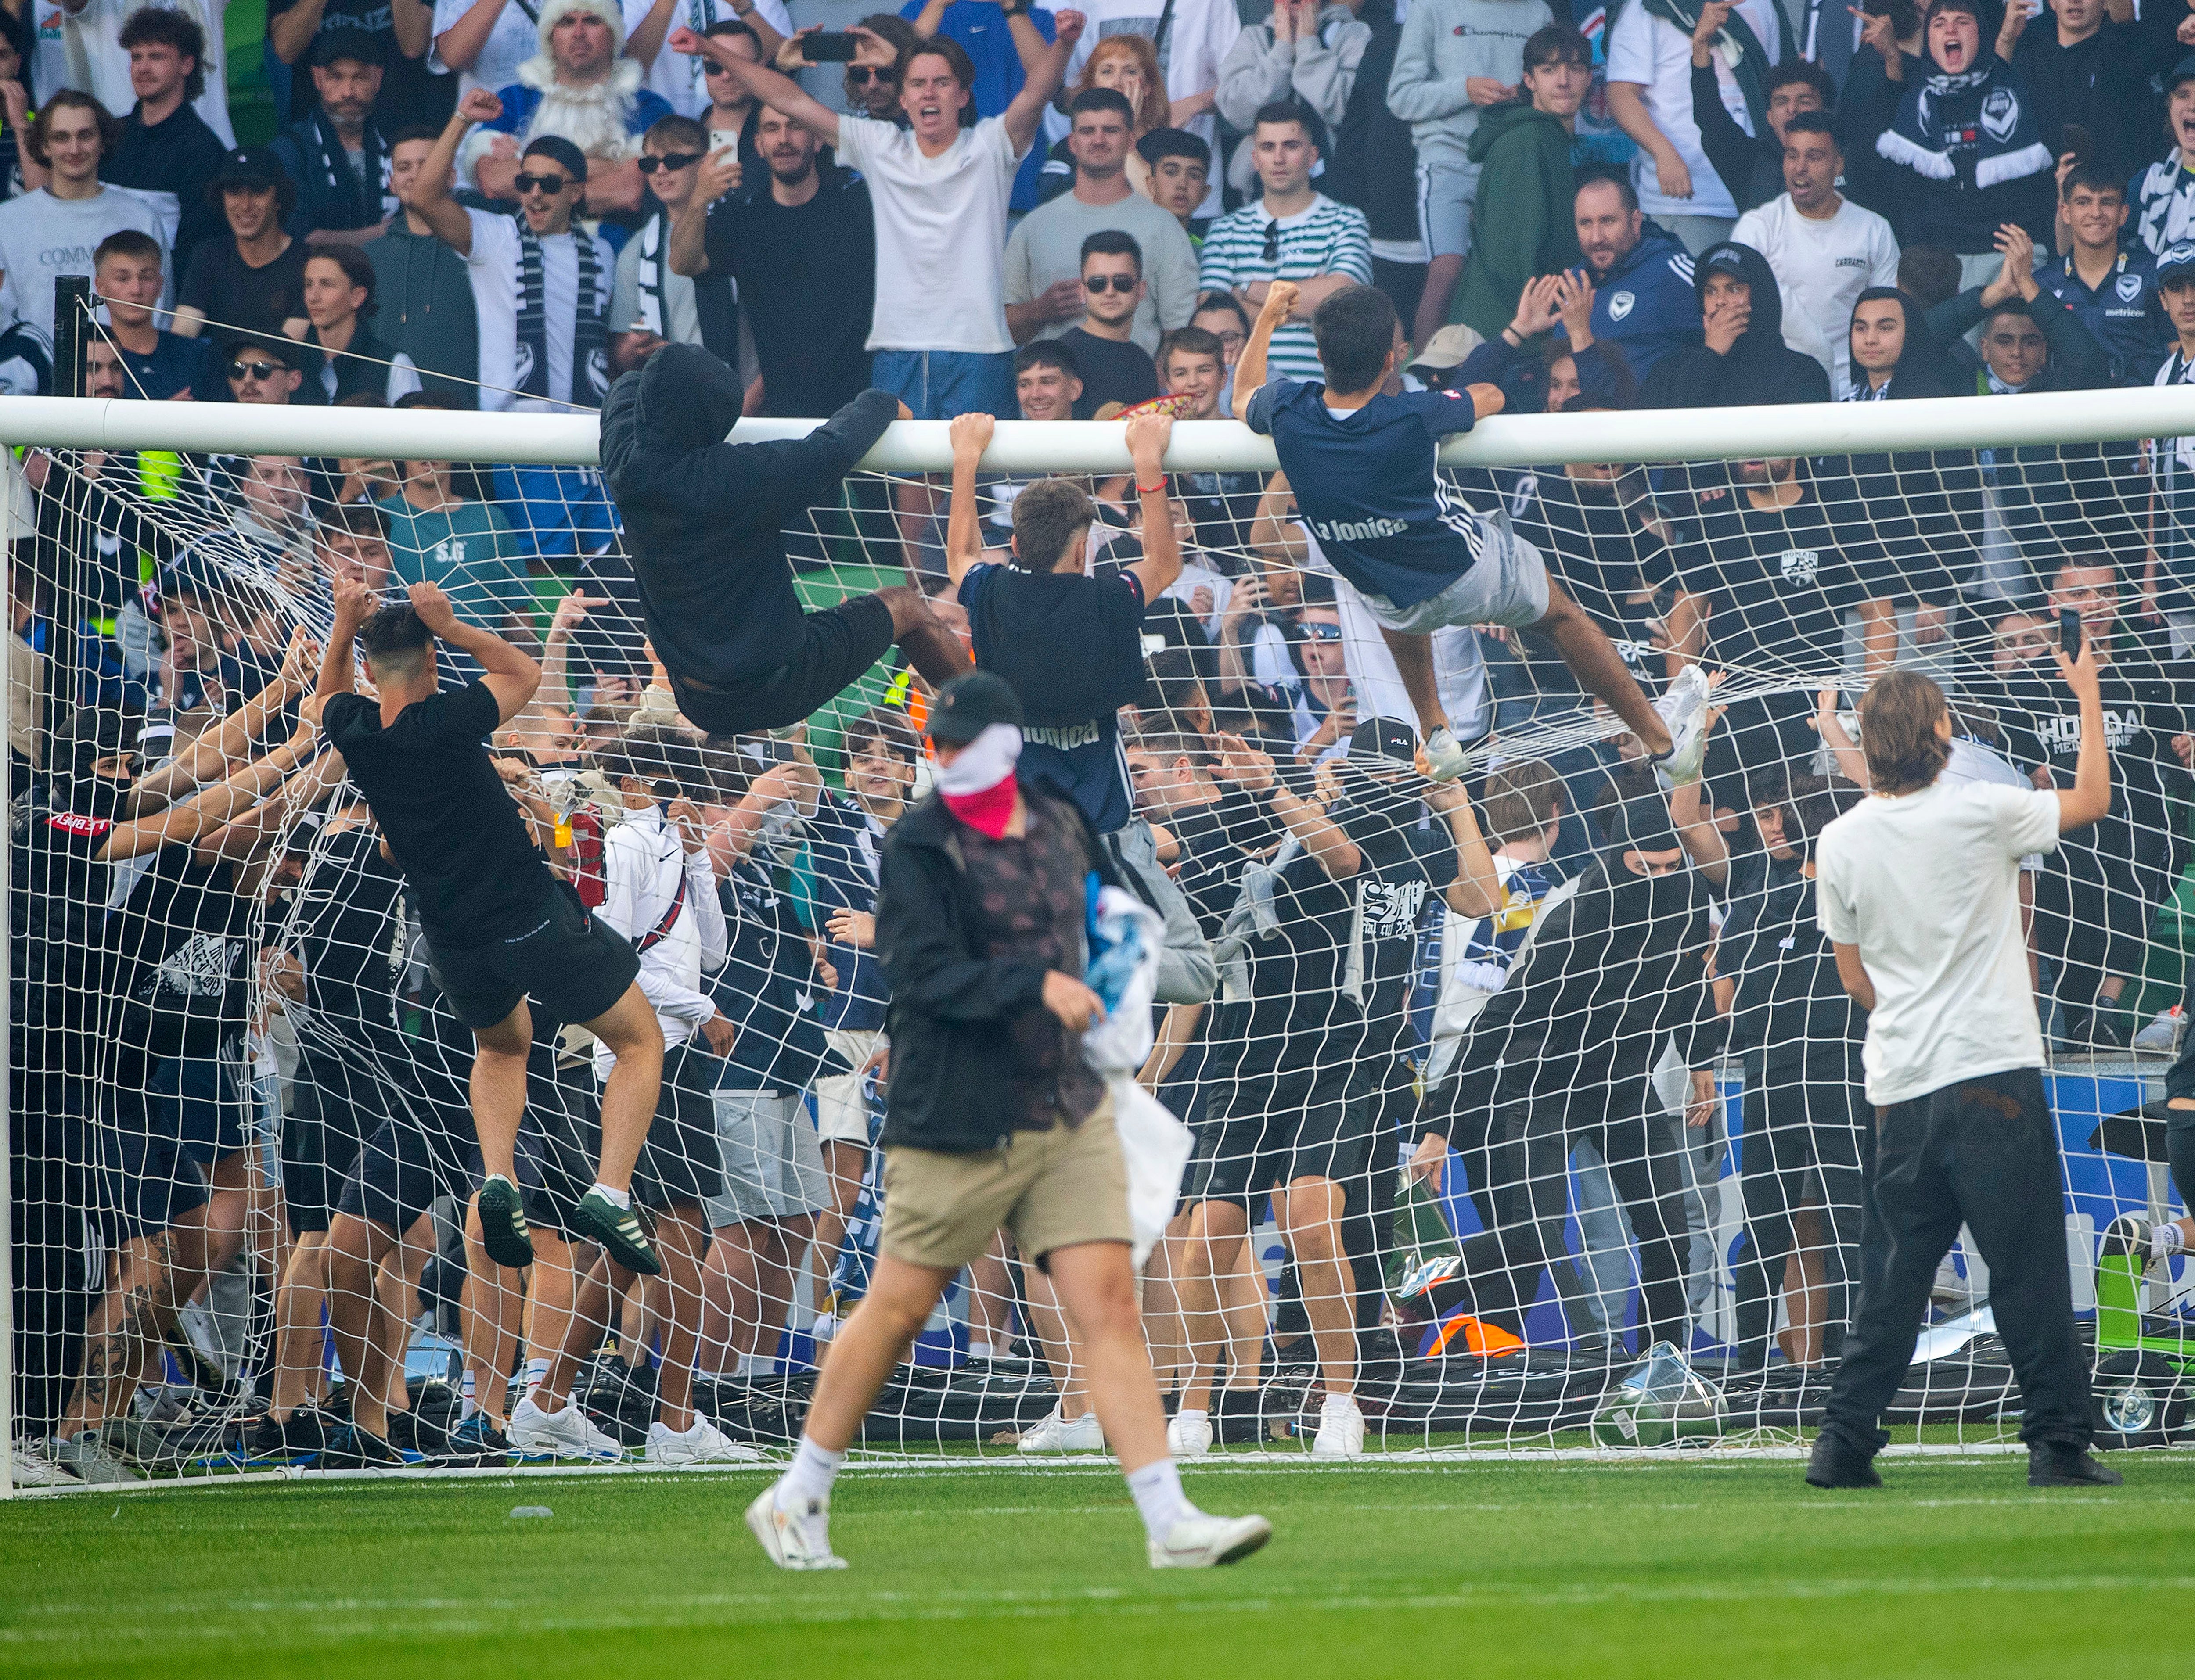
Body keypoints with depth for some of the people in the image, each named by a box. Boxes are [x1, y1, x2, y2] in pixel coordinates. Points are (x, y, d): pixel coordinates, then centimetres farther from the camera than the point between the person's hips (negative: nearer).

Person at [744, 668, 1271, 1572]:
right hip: (959, 1123, -5)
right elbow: (924, 975, -19)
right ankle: (796, 1500, 18)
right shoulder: (920, 847, -9)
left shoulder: (1060, 828, 10)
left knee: (1108, 1303, -5)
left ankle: (1170, 1522, -9)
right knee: (898, 1310, 2)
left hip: (1070, 1115, 5)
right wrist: (1035, 986, -27)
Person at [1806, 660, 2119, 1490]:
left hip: (1900, 1086, 4)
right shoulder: (1980, 813, -9)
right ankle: (2059, 1444, 1)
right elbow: (2092, 799, 7)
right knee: (2029, 1270, 0)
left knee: (1893, 1276, 11)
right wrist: (2089, 694, 18)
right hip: (1993, 1072, -4)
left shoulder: (1840, 842, 2)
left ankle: (1843, 1444, 8)